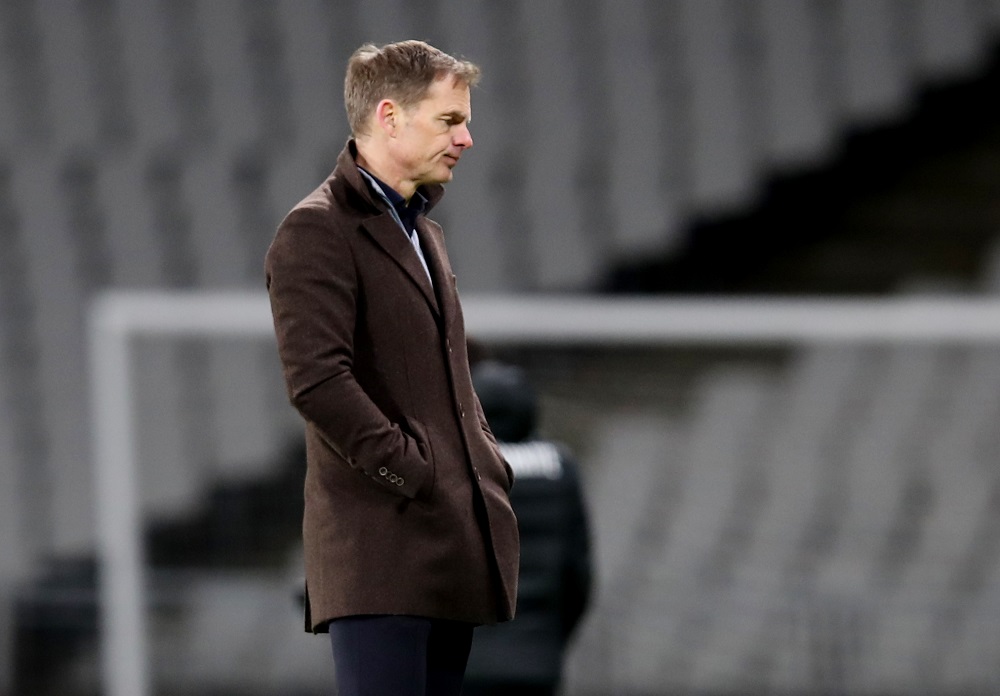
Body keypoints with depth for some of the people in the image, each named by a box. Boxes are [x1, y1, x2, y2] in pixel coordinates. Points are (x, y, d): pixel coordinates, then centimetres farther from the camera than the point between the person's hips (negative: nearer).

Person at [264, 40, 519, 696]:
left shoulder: (423, 231, 23)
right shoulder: (317, 232, -8)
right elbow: (318, 381, -19)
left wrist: (489, 466, 13)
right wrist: (415, 476, -18)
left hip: (451, 543, 9)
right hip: (381, 543, -9)